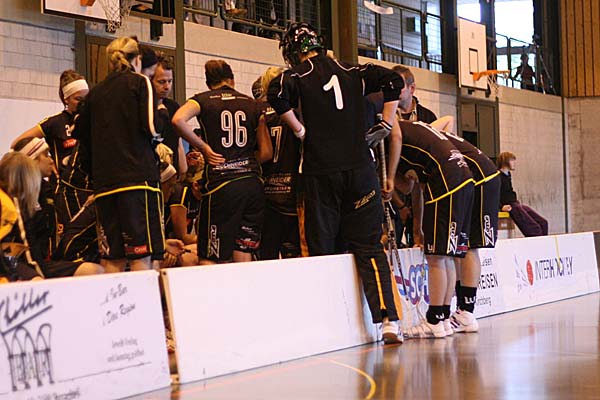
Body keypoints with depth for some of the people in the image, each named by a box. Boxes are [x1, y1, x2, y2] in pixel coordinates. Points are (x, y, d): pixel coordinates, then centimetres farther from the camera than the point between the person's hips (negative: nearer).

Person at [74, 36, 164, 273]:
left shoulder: (96, 92, 16)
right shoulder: (140, 82, 2)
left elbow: (81, 134, 19)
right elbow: (151, 127, -10)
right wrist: (161, 112, 11)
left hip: (103, 182, 5)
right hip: (138, 176, -5)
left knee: (113, 260, 5)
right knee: (141, 256, -9)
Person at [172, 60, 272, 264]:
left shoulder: (203, 100, 5)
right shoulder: (252, 104, 13)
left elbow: (178, 119, -17)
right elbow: (266, 152, 11)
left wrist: (203, 147, -7)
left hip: (221, 183, -3)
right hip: (252, 183, 3)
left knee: (212, 258, 0)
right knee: (244, 257, 9)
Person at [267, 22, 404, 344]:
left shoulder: (298, 75, 3)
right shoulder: (352, 73, 13)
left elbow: (277, 94, -17)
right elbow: (392, 80, 3)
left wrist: (300, 131, -5)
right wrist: (385, 126, 7)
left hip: (321, 170, -3)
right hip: (360, 169, 3)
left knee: (322, 249, 6)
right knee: (369, 247, 5)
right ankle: (389, 320, -6)